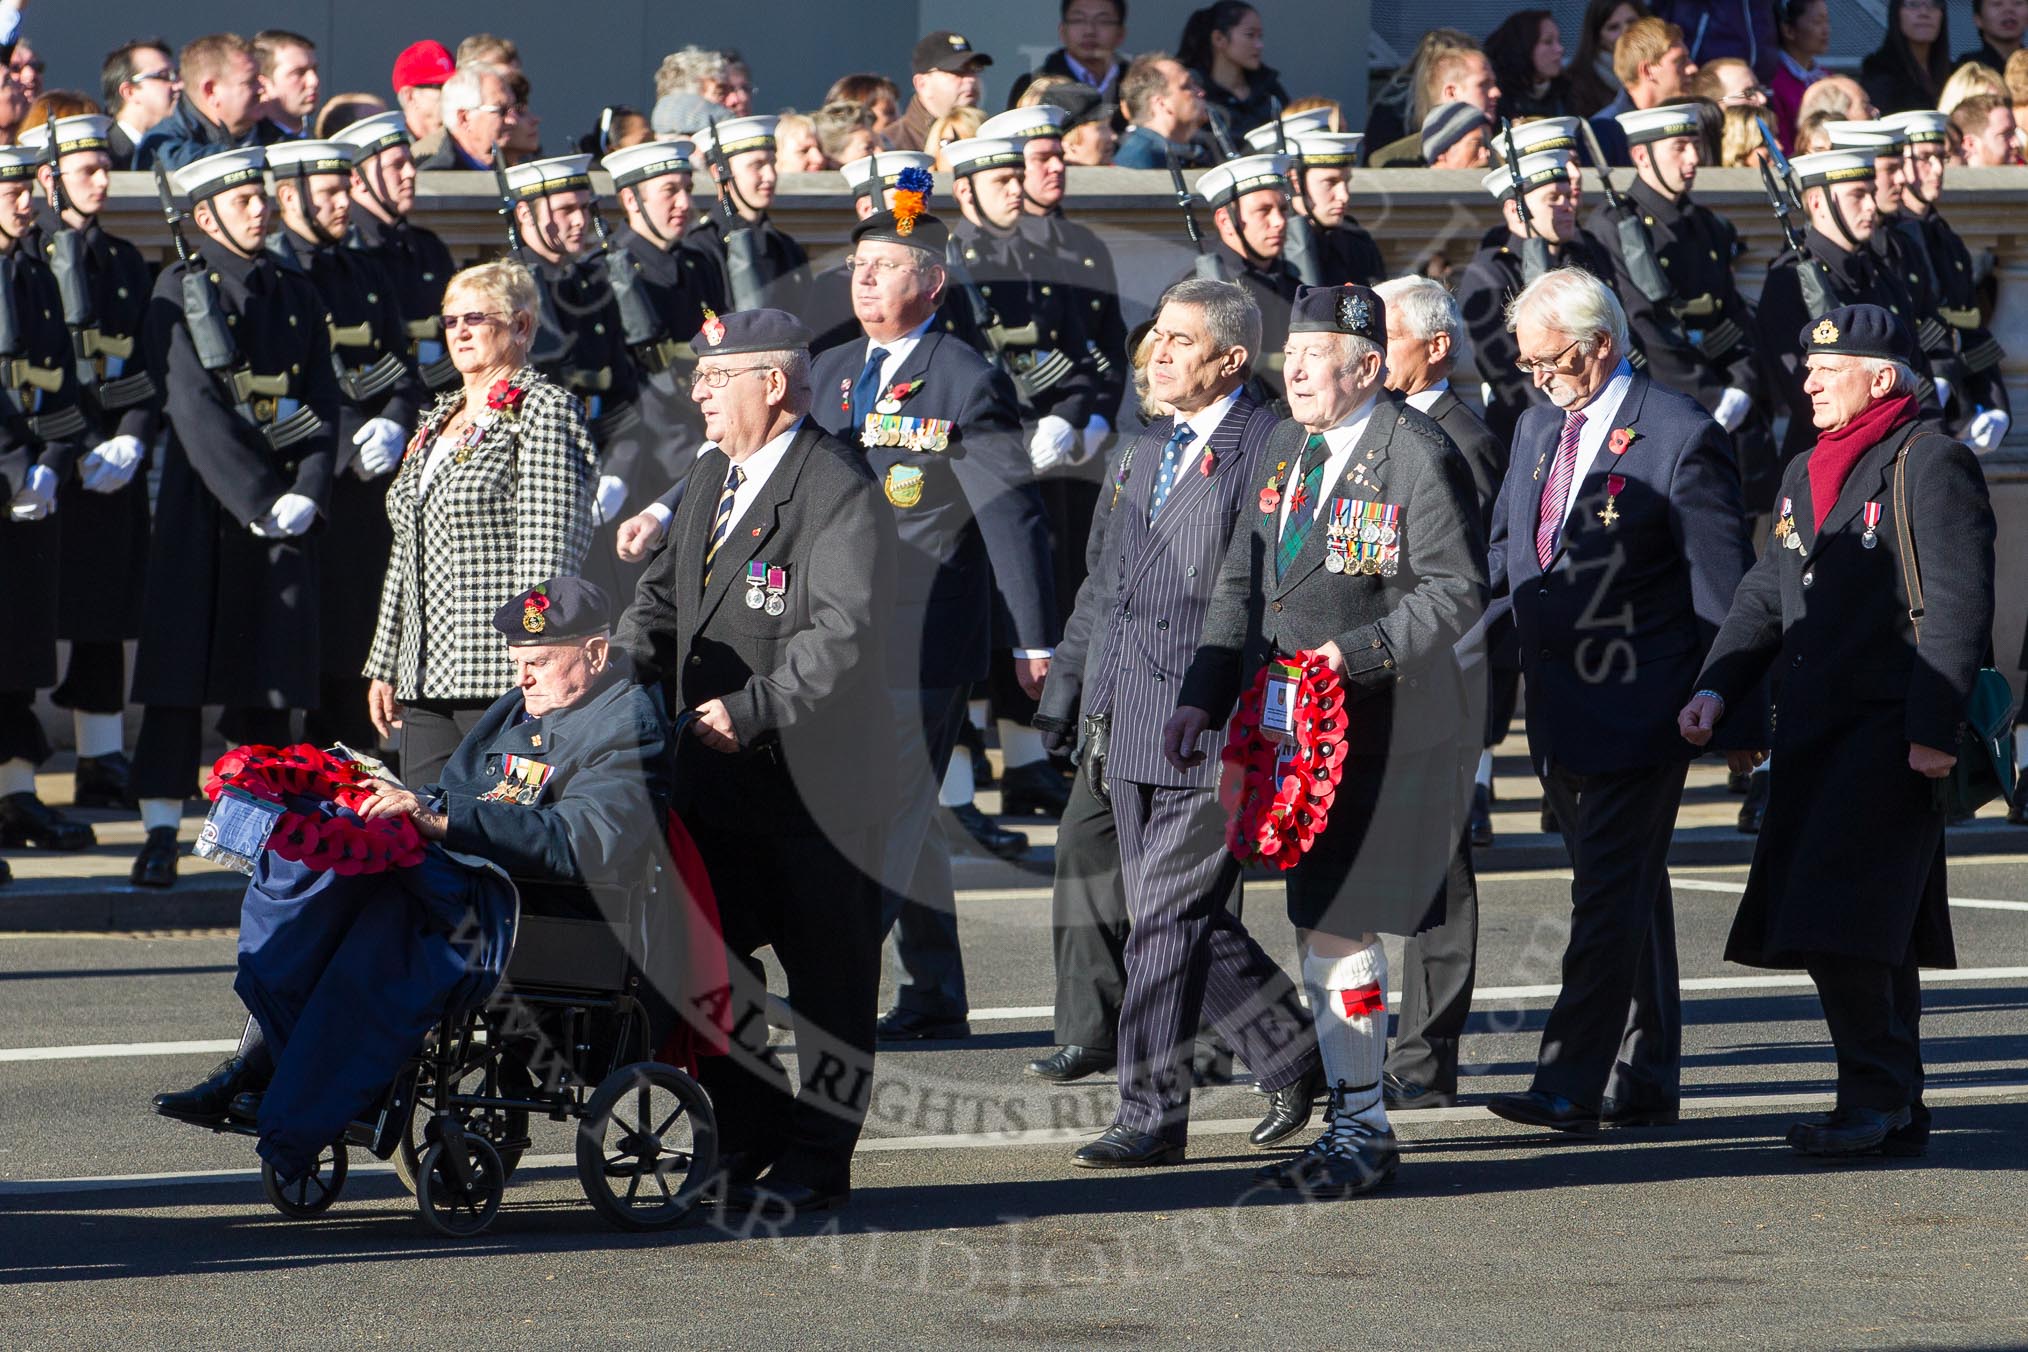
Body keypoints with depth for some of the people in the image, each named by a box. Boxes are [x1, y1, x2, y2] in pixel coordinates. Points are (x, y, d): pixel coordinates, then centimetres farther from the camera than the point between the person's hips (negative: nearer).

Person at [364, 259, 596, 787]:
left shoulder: (544, 409, -5)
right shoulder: (438, 418, 20)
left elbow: (548, 557, -12)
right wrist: (384, 665, 20)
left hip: (499, 681, -8)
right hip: (425, 679, 8)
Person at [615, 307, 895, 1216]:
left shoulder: (837, 491, -14)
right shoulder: (711, 479, 15)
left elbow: (846, 632, -22)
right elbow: (670, 590, 20)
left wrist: (755, 711, -25)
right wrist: (624, 654, 0)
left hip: (815, 776, -9)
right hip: (718, 772, 9)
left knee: (827, 972, 1)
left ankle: (816, 1164, 8)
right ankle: (750, 1140, 23)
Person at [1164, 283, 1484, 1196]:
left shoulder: (1417, 456, -10)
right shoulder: (1283, 451, 14)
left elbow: (1456, 590, -13)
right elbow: (1241, 583, 16)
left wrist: (1360, 653, -21)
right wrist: (1202, 696, 7)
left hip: (1382, 733, -8)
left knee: (1338, 924, -8)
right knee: (1322, 925, 11)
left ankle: (1359, 1130, 1)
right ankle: (1353, 1121, 20)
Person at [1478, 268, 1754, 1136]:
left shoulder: (1679, 437, -11)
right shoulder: (1538, 427, 12)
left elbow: (1723, 591, -10)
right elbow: (1506, 553, 23)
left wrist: (1733, 713, -11)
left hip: (1638, 706, -8)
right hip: (1560, 704, 8)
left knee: (1609, 893, -11)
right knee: (1624, 893, 14)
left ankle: (1573, 1086, -15)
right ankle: (1644, 1084, 20)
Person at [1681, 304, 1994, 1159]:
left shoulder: (1932, 465, -7)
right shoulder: (1804, 475, 20)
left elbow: (1959, 607, -13)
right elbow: (1767, 595, 20)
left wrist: (1935, 727, -19)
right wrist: (1717, 686, 5)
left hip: (1892, 734, -9)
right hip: (1814, 732, 9)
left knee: (1842, 921, -16)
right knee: (1864, 928, 10)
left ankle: (1877, 1098, -9)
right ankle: (1897, 1112, 15)